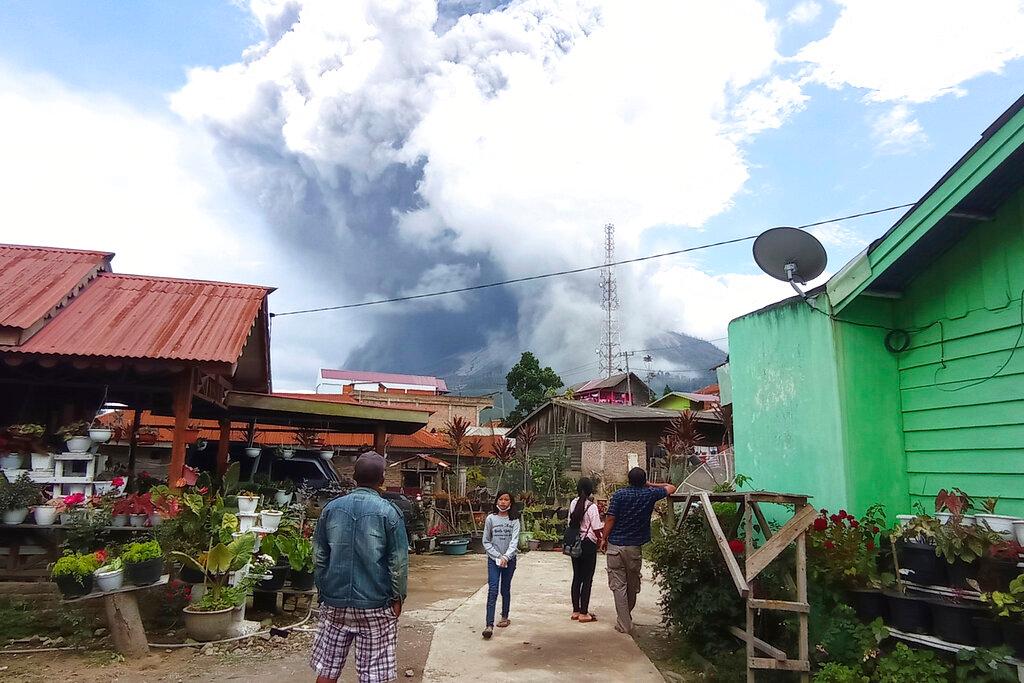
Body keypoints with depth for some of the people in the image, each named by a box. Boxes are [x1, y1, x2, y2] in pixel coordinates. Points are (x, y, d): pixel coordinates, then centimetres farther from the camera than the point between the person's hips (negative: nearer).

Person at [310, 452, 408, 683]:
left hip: (334, 602, 4)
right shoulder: (389, 512, -9)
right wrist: (398, 597, 3)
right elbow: (398, 562, -8)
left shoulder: (331, 508, 1)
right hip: (375, 605, -3)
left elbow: (319, 557, 7)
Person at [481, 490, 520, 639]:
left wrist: (506, 557, -22)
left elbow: (514, 540, -10)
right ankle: (489, 625, -15)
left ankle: (505, 617, 31)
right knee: (493, 590, -11)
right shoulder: (490, 518, -1)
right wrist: (497, 556, -9)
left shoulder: (514, 520, -1)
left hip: (509, 559, 1)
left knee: (505, 589, 12)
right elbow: (486, 542, 1)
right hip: (493, 559, -1)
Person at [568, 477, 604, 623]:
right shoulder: (591, 506, -16)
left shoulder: (573, 503, 1)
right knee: (587, 579, 3)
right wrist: (601, 540, 4)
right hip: (588, 544, -6)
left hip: (574, 544, 6)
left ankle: (576, 611, 22)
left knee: (577, 577, 14)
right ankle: (583, 613, 8)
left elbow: (571, 523, 7)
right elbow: (597, 529, -15)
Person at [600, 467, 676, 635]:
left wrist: (604, 539, 2)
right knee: (633, 585, 18)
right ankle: (627, 616, 35)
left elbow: (610, 519, -9)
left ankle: (624, 624, 1)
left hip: (615, 545, -2)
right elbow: (671, 488, 14)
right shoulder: (649, 495, -1)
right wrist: (650, 485, 18)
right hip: (635, 547, 2)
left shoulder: (619, 495, -7)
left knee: (618, 585, 2)